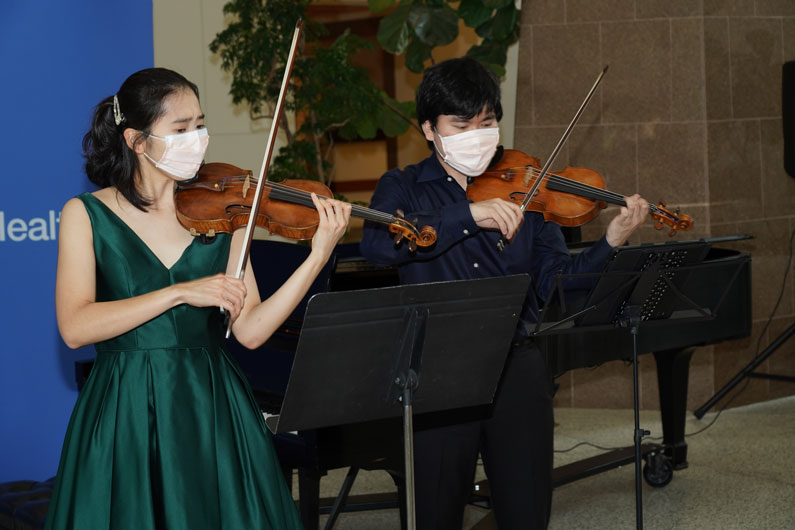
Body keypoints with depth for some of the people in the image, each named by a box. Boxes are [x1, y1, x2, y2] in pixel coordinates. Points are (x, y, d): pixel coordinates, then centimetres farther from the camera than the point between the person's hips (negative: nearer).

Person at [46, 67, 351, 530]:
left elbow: (251, 330, -4)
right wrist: (181, 292, -20)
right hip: (125, 417, -2)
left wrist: (319, 256, -14)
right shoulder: (87, 214, -1)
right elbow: (75, 327, -14)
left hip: (213, 409, 2)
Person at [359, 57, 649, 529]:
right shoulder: (404, 188, 5)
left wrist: (611, 243, -13)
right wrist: (469, 214, -24)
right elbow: (378, 245, -17)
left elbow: (555, 280, 4)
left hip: (517, 366, 2)